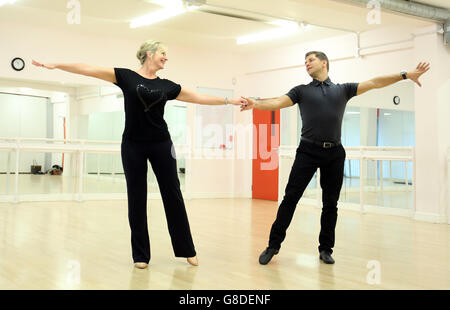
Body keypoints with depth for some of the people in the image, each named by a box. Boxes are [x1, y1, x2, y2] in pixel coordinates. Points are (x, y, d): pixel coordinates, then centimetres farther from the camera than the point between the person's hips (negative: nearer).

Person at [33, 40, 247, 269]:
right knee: (136, 198, 3)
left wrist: (229, 100, 11)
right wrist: (56, 65, -9)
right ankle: (140, 254, 16)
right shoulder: (126, 76, 1)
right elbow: (89, 69, -4)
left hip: (161, 144, 2)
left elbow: (199, 97, 12)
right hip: (133, 145, -2)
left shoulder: (167, 86, 8)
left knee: (172, 195, 4)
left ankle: (187, 250, 17)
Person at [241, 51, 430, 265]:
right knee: (290, 197, -6)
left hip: (334, 153, 2)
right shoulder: (301, 91, 12)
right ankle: (273, 245, 2)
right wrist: (257, 104, -22)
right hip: (308, 151, -1)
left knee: (330, 203, 6)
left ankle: (326, 249, 18)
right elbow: (279, 102, -2)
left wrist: (406, 75, 4)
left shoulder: (342, 90, 15)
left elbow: (373, 83, 10)